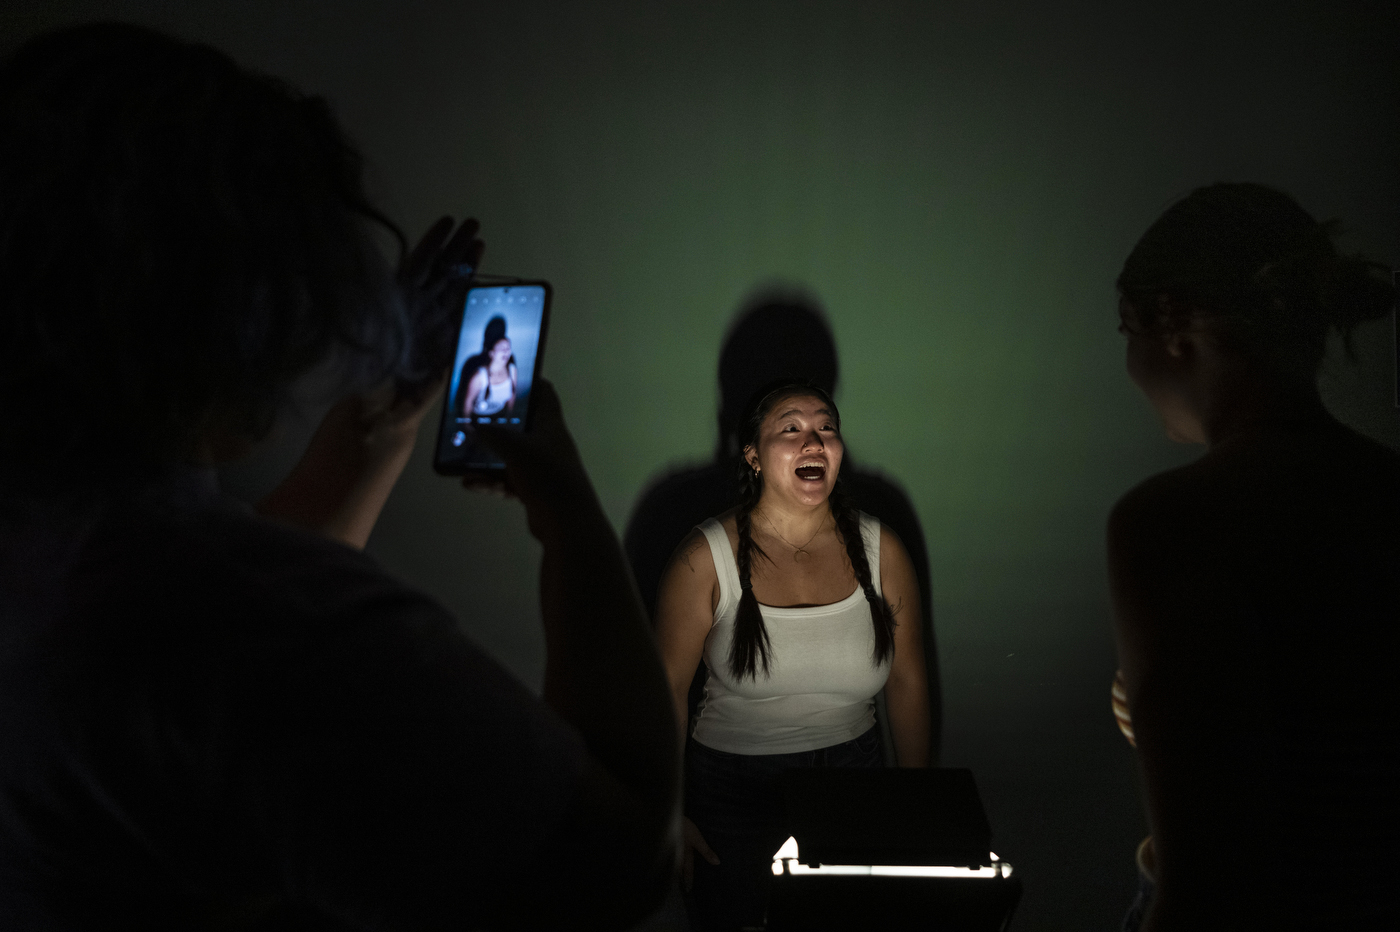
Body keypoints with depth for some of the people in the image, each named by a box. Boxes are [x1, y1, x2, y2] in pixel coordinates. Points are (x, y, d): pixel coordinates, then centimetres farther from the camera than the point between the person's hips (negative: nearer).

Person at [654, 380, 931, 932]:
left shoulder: (880, 549, -5)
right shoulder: (706, 559, -13)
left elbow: (907, 681, 3)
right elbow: (667, 689, -7)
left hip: (853, 780, 2)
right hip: (732, 787, -2)